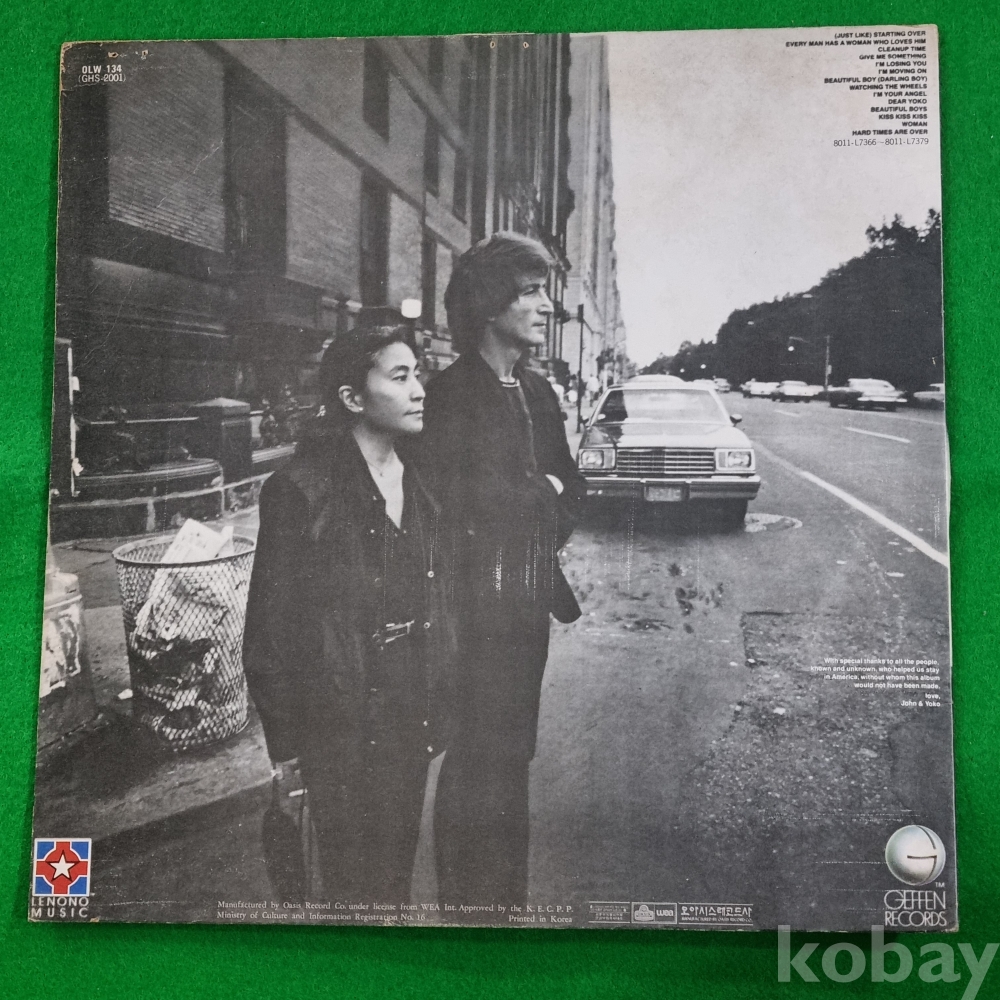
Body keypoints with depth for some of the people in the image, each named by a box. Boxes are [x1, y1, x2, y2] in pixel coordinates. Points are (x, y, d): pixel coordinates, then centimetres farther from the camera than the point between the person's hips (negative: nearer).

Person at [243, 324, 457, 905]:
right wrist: (286, 742, -9)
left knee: (400, 867, 20)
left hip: (415, 719, 6)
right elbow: (270, 629, -12)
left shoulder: (420, 485, 5)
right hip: (342, 727, -6)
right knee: (356, 881, 9)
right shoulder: (301, 492, -15)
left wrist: (438, 711, 10)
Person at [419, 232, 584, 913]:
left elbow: (568, 486, 16)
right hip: (478, 608, -7)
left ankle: (511, 896, 33)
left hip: (529, 605, 8)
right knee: (474, 764, 3)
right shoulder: (450, 394, -11)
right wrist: (540, 493, -8)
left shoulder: (538, 391, 13)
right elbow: (455, 499, -18)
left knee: (513, 756, 17)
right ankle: (465, 902, 20)